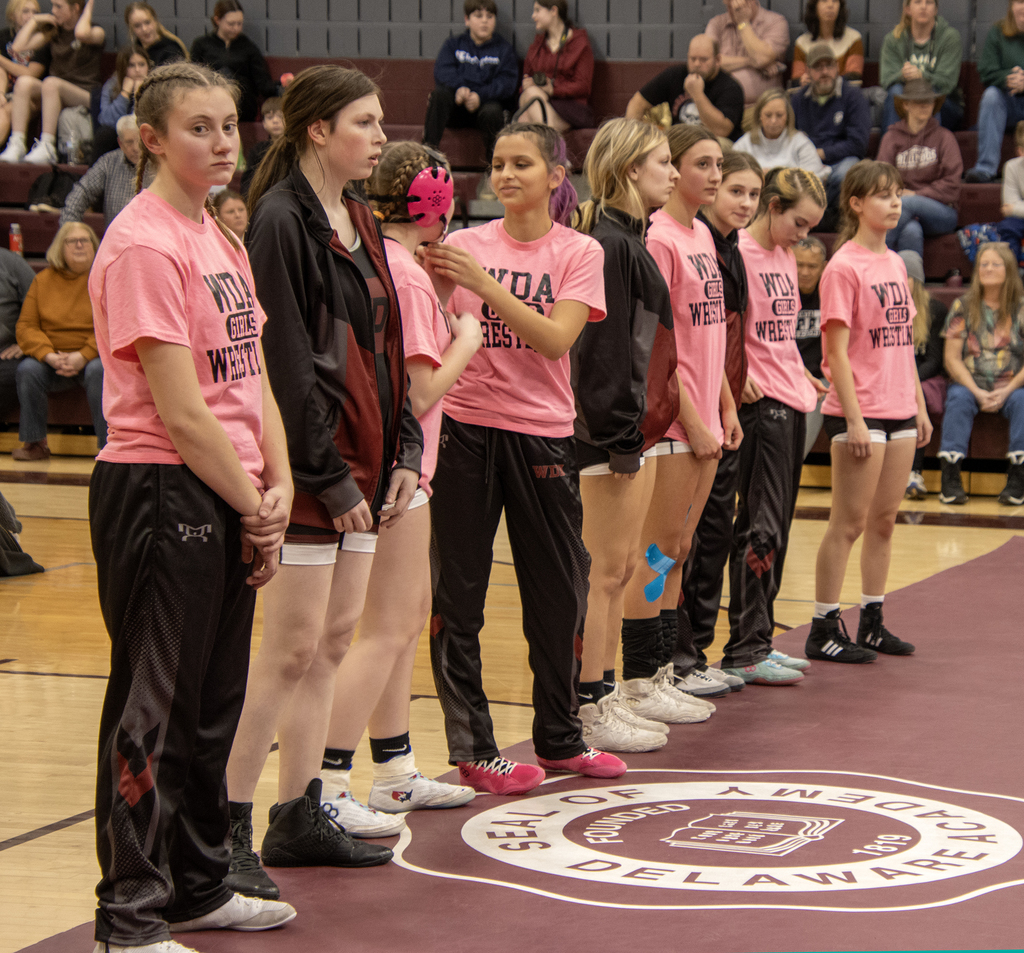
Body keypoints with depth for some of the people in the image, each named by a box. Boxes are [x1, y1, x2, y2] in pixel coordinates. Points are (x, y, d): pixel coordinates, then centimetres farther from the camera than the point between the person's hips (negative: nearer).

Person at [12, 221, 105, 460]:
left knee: (98, 371, -35)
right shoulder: (43, 280, 9)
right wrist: (49, 355, -16)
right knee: (27, 369, -27)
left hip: (92, 356, -2)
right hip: (51, 359, 2)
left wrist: (83, 357, -20)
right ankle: (35, 444, -15)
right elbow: (26, 326, 3)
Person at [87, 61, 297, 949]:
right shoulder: (143, 244, -15)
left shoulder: (222, 240, 14)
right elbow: (180, 412, -17)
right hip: (160, 497, -9)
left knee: (214, 700, 16)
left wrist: (277, 488, 0)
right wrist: (254, 509, -10)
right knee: (153, 707, -2)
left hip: (228, 503, 9)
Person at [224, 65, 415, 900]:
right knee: (293, 648, -7)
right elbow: (287, 361, -17)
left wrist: (403, 452, 9)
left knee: (333, 641, 11)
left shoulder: (360, 222, 15)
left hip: (361, 459, 9)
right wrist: (329, 477, -17)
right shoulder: (283, 222, -13)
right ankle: (227, 831, -1)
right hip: (308, 463, -9)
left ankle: (301, 819, 19)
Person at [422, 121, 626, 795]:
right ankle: (472, 748, 9)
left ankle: (559, 737, 25)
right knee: (458, 595, 0)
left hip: (543, 433, 0)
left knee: (560, 592, 9)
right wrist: (433, 281, -20)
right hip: (465, 429, 0)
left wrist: (486, 285, -21)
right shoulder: (465, 245, 4)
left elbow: (556, 338, -13)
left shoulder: (579, 253, 2)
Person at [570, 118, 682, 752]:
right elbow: (604, 347, -19)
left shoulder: (630, 240, 16)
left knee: (622, 568, 13)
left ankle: (606, 699, 20)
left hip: (636, 428, 10)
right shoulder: (608, 244, -15)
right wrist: (620, 437, -20)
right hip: (612, 431, -10)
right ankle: (591, 709, 2)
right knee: (607, 571, -4)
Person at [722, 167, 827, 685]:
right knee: (762, 526, -9)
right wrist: (737, 376, -23)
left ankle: (758, 639, 18)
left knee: (775, 525, 11)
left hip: (791, 400, 9)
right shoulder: (739, 252, -11)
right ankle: (744, 650, -5)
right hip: (760, 404, -9)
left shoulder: (786, 257, 16)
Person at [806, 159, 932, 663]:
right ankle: (823, 630, 3)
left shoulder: (895, 263, 12)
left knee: (884, 520, 11)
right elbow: (837, 351, -14)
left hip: (899, 412, 7)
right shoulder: (844, 267, -11)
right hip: (860, 413, -7)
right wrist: (854, 419, -18)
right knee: (849, 523, -4)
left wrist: (919, 405, 14)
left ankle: (872, 623, 20)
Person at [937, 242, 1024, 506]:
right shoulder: (963, 306, 5)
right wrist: (978, 392, -14)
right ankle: (950, 476, -36)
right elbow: (952, 358, 0)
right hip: (969, 383, 0)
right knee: (959, 398, -32)